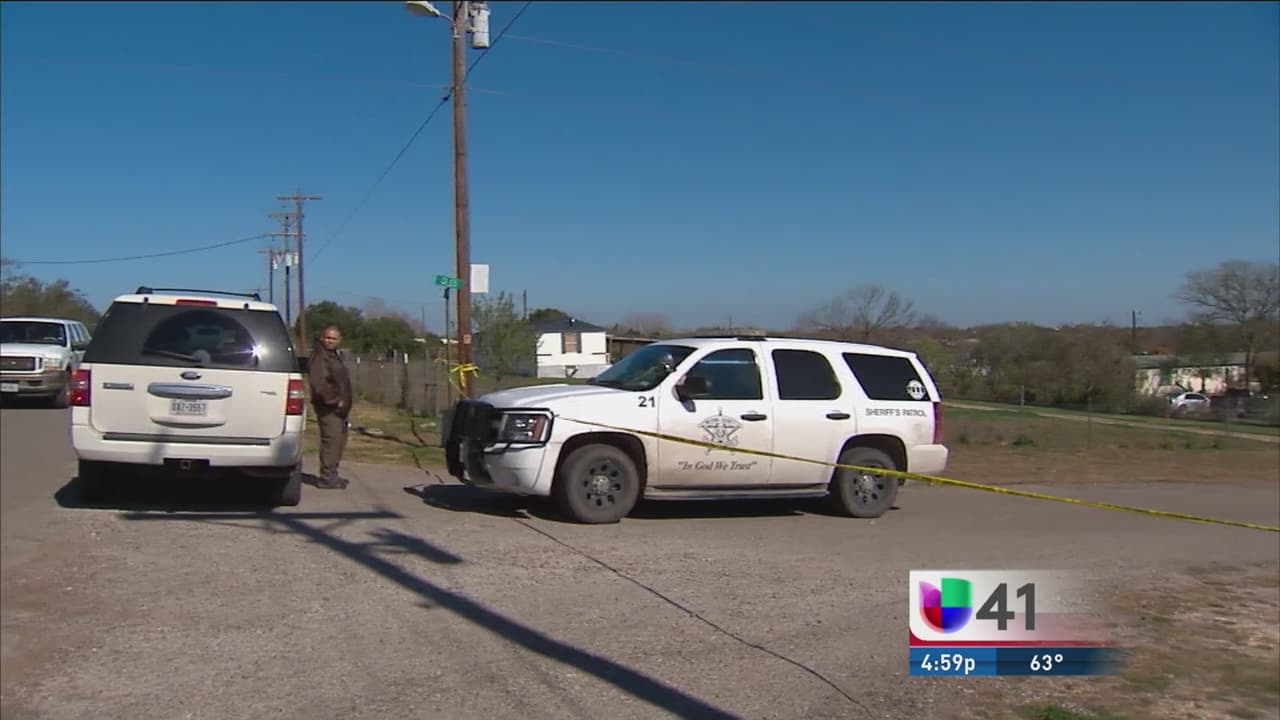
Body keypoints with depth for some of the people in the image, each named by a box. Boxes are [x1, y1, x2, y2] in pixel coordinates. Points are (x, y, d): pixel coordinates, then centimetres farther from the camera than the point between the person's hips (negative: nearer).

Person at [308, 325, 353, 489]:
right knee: (331, 440, -13)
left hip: (338, 408, 10)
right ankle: (327, 477, -11)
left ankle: (332, 475, 23)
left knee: (339, 440, 15)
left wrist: (344, 403, 20)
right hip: (328, 408, -10)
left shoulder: (334, 356, 18)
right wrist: (334, 400, -22)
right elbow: (318, 383, -26)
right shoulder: (320, 357, -14)